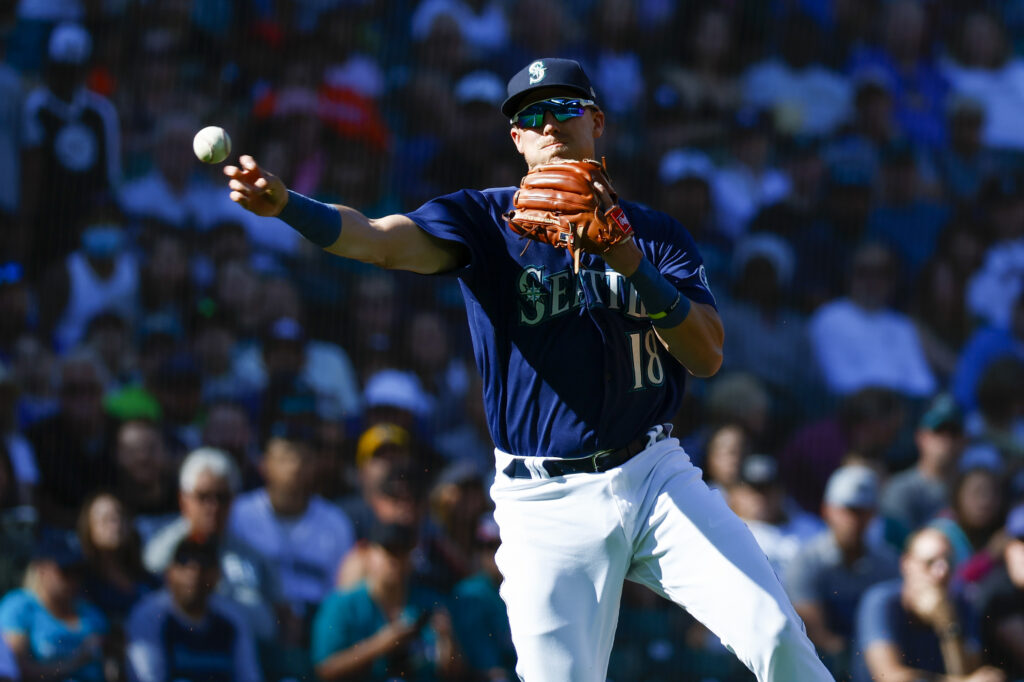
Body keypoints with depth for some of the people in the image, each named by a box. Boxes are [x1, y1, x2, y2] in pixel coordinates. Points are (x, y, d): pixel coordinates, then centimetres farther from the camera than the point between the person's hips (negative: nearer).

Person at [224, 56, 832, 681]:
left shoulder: (654, 233, 9)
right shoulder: (486, 220, 2)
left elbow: (708, 356, -3)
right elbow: (379, 239, -16)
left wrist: (631, 262, -17)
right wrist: (285, 204, -36)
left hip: (657, 477, 2)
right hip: (548, 506, -2)